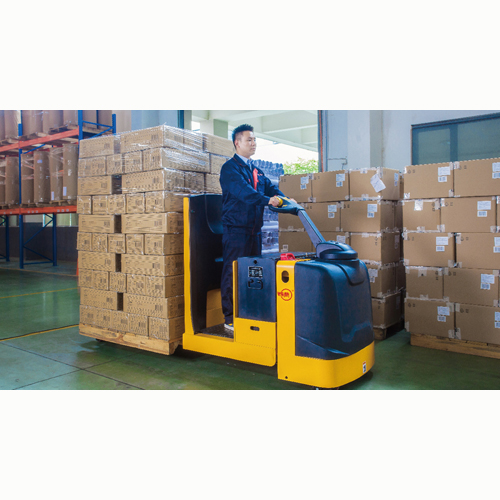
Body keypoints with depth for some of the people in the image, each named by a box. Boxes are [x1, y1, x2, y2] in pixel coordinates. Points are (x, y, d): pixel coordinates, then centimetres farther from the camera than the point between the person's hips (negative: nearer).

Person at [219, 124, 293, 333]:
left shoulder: (256, 170, 21)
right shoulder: (230, 168, -5)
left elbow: (270, 187, 11)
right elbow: (242, 190, -22)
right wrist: (267, 200, -34)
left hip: (255, 229, 8)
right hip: (236, 229, -8)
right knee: (233, 274, -5)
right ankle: (230, 319, 2)